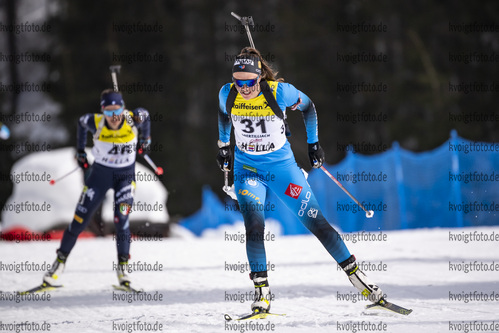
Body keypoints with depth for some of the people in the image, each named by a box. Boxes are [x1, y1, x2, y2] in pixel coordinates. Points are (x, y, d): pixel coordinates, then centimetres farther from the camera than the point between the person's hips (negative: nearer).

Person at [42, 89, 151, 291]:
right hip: (100, 173, 1)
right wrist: (80, 151, 9)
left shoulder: (134, 119, -22)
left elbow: (145, 115, 2)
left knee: (121, 219, -18)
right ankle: (60, 261, 15)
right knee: (80, 219, 1)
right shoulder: (96, 123, -22)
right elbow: (82, 122, 2)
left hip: (126, 175, -1)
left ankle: (122, 267, -7)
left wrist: (145, 140, 13)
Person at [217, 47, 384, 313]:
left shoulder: (279, 92, -20)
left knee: (316, 222, -1)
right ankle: (261, 292, -13)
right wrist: (223, 145, 21)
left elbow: (307, 106, 0)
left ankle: (356, 276, 10)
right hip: (247, 168, 1)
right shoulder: (227, 94, -12)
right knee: (254, 226, -21)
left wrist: (313, 143, 6)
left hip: (281, 164, -1)